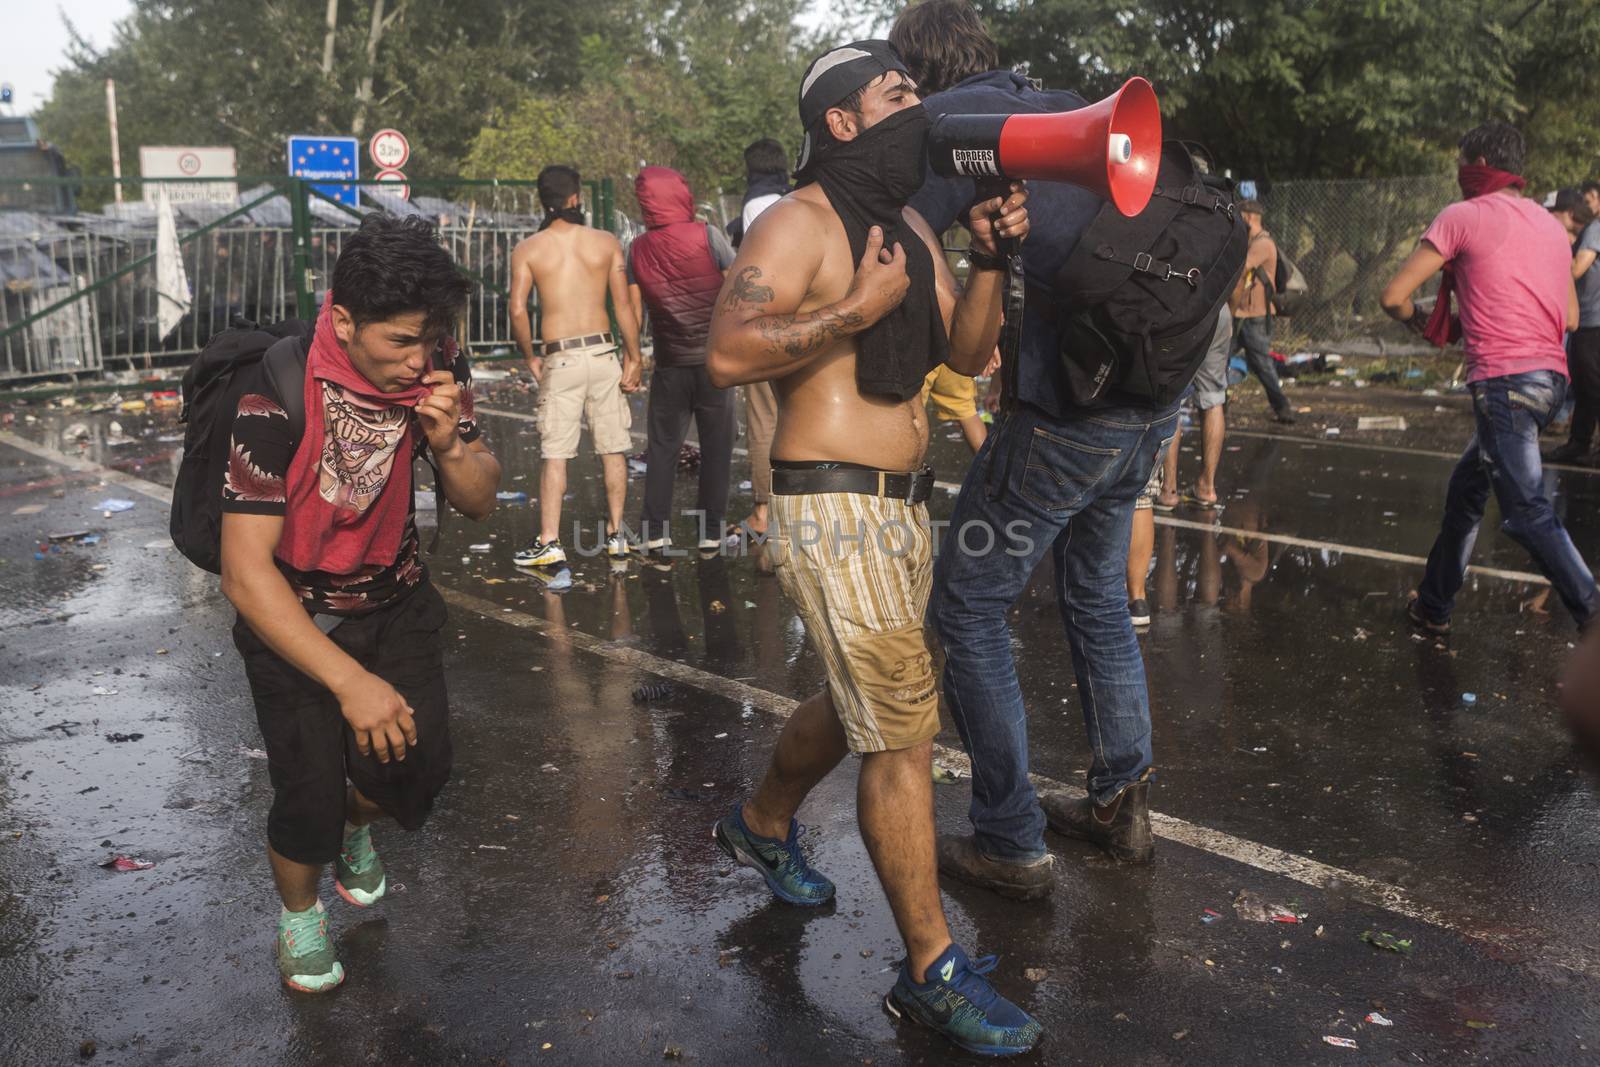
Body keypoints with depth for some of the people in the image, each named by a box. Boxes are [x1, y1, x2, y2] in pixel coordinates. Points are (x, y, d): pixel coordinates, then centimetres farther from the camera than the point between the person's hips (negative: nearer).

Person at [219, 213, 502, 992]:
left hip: (394, 597, 4)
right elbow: (245, 572, -29)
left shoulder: (437, 370, -14)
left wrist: (449, 443, -25)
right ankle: (299, 912, 25)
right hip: (291, 612, -4)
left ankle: (357, 826, 31)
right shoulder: (279, 397, -29)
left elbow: (480, 504, -3)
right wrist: (349, 680, -35)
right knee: (311, 791, -10)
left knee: (418, 760, -7)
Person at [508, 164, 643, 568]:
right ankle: (616, 534, 19)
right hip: (603, 353, 1)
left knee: (554, 453, 1)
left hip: (559, 358, -1)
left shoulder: (527, 250, 1)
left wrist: (531, 358, 4)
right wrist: (634, 358, 3)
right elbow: (624, 305, -1)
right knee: (613, 448, 11)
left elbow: (518, 310, -8)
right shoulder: (606, 242, 3)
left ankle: (549, 542, -1)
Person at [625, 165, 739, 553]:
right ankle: (710, 532, 9)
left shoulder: (638, 249, 0)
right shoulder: (707, 236, -8)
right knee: (715, 447, 7)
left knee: (662, 446, 11)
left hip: (669, 364, 2)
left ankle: (655, 532, 9)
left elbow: (634, 311, 2)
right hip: (713, 360, -2)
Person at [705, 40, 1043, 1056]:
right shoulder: (802, 221, -10)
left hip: (905, 504, 9)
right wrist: (858, 309, -20)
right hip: (835, 511, -9)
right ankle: (934, 972, 4)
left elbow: (967, 353, 13)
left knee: (857, 701, 22)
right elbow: (727, 354, -22)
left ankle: (763, 823, 48)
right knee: (903, 727, -7)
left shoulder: (910, 228, 16)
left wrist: (989, 259, -1)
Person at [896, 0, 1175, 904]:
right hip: (1153, 410, 8)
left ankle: (1010, 844, 13)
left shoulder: (954, 118, -5)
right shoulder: (1073, 113, 17)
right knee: (1099, 601, 24)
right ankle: (1124, 805, 35)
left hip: (1065, 416, -8)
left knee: (968, 610, 7)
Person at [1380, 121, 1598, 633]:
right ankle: (1434, 604, 29)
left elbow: (1394, 297, -6)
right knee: (1467, 486, 20)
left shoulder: (1463, 216, -2)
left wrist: (1427, 329, 15)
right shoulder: (1550, 223, 19)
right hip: (1550, 375, 8)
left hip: (1502, 377, -8)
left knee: (1527, 512, -9)